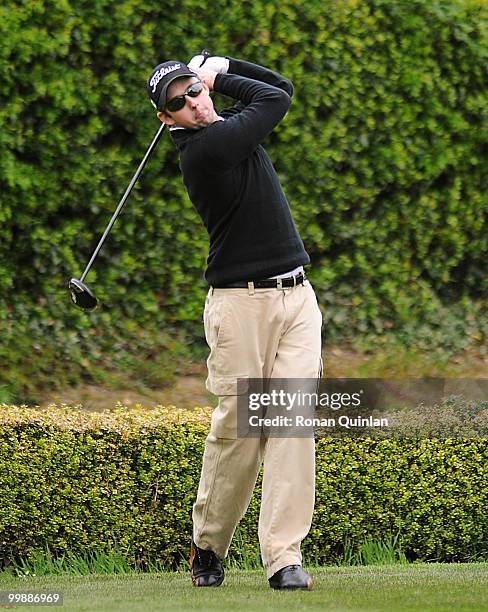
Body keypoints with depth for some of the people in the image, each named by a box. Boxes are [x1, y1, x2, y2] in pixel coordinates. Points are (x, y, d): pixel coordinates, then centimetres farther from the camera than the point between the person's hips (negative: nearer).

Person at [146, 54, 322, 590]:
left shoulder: (228, 124, 12)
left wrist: (216, 70, 12)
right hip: (242, 302, -7)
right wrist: (221, 76, 10)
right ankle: (208, 545, 15)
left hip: (296, 296, 7)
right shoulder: (205, 148, -13)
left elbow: (280, 87, 23)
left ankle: (283, 556, -9)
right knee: (237, 425, -5)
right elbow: (275, 98, -3)